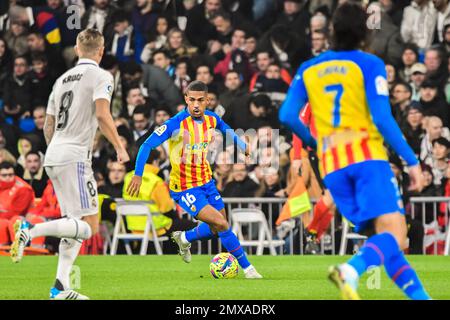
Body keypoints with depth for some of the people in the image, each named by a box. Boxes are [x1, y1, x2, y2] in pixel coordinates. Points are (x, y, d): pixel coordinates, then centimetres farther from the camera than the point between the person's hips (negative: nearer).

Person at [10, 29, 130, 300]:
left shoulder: (62, 79, 19)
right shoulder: (101, 76, -3)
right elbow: (102, 115, -17)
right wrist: (120, 147, -8)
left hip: (53, 157, 8)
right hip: (75, 157, -8)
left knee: (76, 224, 13)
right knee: (90, 226, -9)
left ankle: (61, 287, 5)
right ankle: (30, 231, -24)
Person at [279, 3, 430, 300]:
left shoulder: (309, 69, 14)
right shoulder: (370, 64, 1)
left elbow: (287, 115, 6)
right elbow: (382, 118, -9)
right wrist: (412, 161, -7)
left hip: (332, 166, 5)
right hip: (367, 157, -5)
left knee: (387, 241, 10)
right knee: (394, 234, -17)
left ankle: (421, 297, 1)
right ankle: (351, 270, -45)